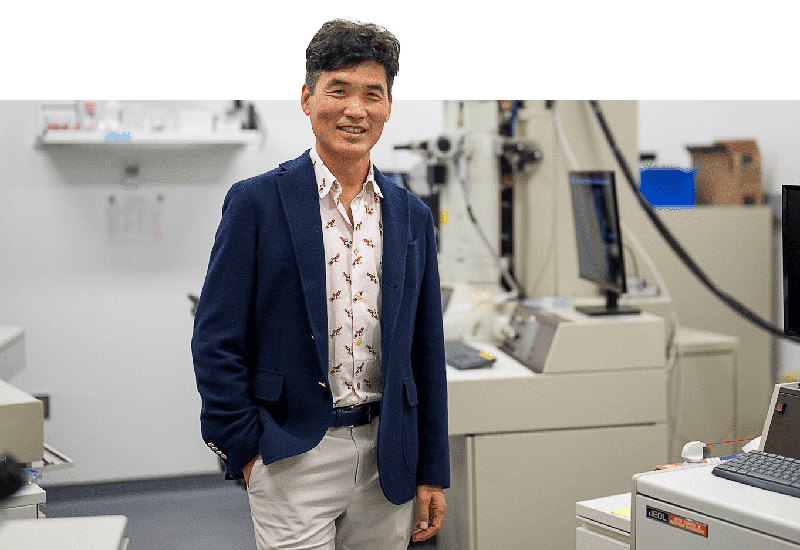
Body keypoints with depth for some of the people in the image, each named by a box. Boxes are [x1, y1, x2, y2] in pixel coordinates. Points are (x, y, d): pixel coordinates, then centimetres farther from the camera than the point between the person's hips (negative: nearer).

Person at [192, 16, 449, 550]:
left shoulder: (413, 216, 8)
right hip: (293, 461, -4)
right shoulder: (257, 202, -5)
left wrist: (432, 472, 9)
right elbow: (216, 342, -5)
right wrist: (247, 450, -8)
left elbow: (427, 355, 10)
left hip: (385, 459, 4)